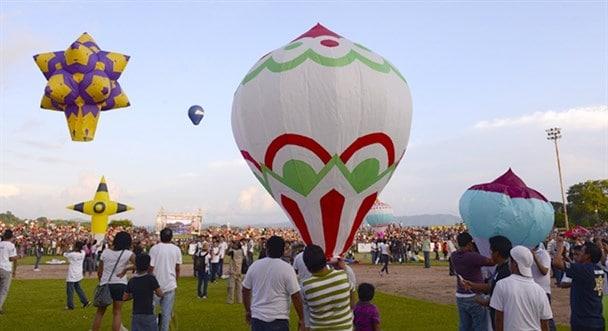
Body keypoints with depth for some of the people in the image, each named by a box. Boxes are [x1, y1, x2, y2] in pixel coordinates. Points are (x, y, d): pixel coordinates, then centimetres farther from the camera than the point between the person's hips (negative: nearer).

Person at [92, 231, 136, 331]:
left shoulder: (105, 252, -1)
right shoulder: (127, 253, -11)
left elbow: (99, 272, 4)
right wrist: (126, 269, -11)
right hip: (120, 285, -2)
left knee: (100, 312, 18)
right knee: (117, 313, 8)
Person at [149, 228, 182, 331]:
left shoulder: (154, 248, -7)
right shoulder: (176, 249, 0)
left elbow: (151, 267, -9)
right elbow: (177, 268, 4)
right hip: (170, 284, 1)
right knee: (167, 312, 6)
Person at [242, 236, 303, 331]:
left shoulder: (254, 266, 0)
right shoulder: (287, 268, -11)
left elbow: (245, 290, 8)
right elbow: (295, 296, -12)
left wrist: (247, 311, 21)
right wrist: (301, 319, -3)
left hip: (257, 317, 4)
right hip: (278, 319, -3)